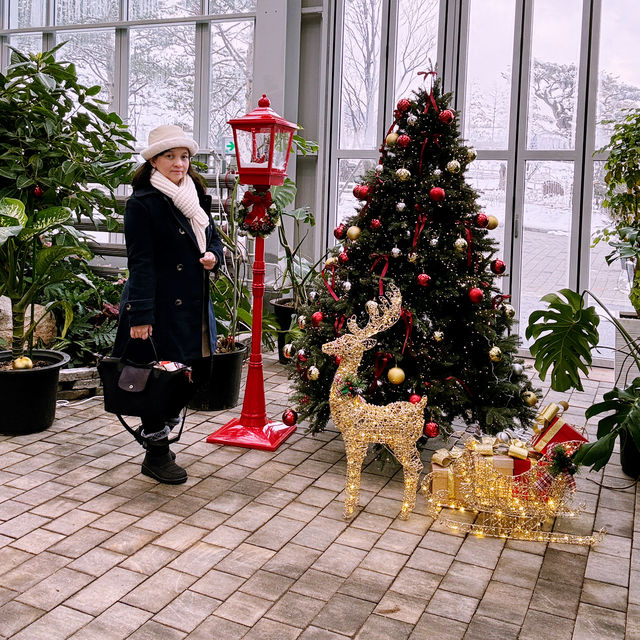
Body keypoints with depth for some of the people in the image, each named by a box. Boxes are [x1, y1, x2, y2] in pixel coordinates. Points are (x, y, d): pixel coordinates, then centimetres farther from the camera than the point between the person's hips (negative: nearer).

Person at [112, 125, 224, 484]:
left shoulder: (196, 196, 13)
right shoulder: (143, 203, -9)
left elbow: (213, 237, 23)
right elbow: (140, 262, -15)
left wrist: (214, 256, -2)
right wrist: (140, 314, -19)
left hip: (194, 305, 7)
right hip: (161, 306, -7)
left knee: (194, 370, 10)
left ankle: (157, 430, 32)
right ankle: (157, 455, 17)